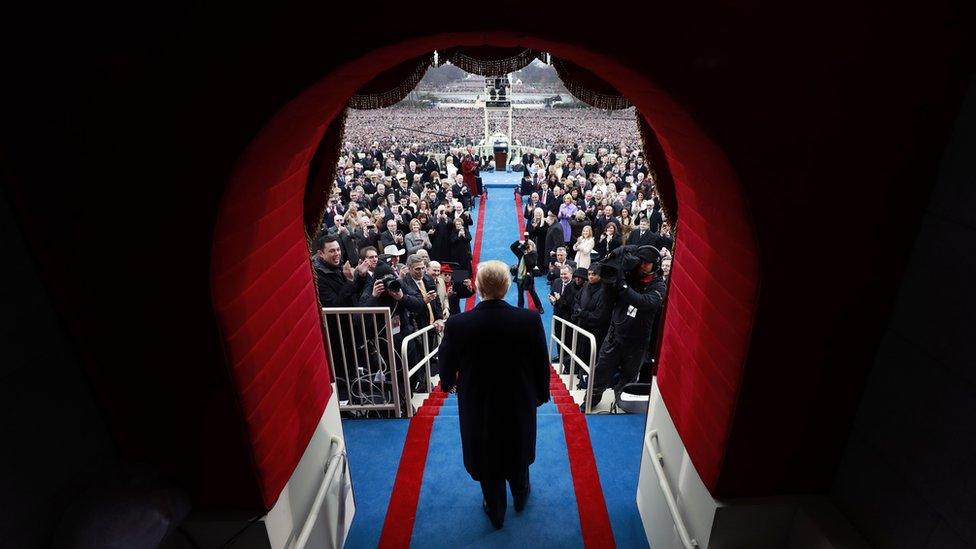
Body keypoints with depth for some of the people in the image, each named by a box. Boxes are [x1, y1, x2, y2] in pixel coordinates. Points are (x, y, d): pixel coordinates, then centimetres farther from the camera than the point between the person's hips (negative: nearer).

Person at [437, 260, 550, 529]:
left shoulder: (457, 325, -25)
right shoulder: (530, 320, -22)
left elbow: (447, 371, -10)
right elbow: (542, 365, -10)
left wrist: (447, 384, 14)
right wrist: (540, 394, 9)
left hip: (478, 408, -1)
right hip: (519, 404, 1)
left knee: (486, 458, 23)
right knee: (518, 452, 29)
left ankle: (495, 512, 46)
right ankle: (520, 496, 55)